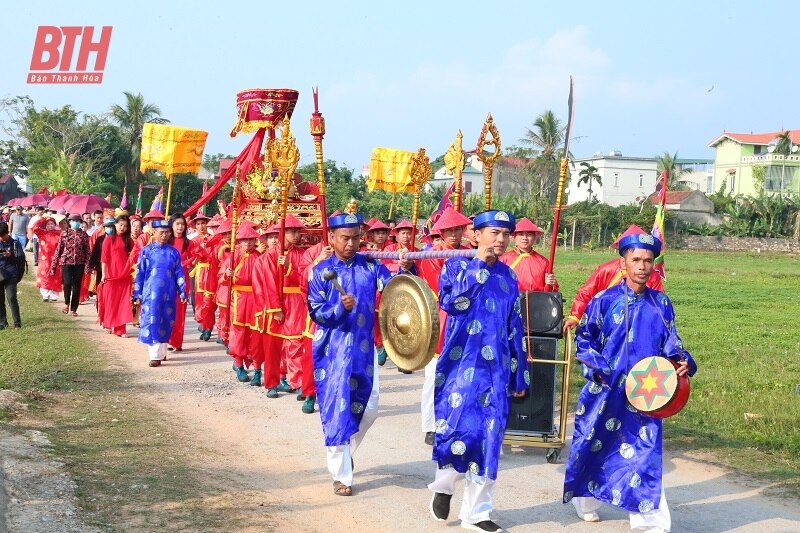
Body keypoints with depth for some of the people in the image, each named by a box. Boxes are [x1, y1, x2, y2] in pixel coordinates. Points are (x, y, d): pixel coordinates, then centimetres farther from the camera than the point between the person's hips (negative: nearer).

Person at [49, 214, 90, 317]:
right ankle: (66, 302, 8)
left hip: (79, 263, 1)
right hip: (66, 262, -1)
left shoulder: (84, 234, 5)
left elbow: (87, 250, 4)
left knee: (77, 286, 3)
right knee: (67, 283, -18)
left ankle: (73, 309, 14)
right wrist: (54, 265, 3)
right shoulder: (64, 234, 4)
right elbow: (58, 249, 5)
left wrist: (87, 264, -4)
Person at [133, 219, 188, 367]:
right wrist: (138, 294, 1)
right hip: (151, 293, -2)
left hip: (168, 294, 2)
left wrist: (182, 291, 3)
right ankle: (155, 355, -5)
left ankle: (162, 351, 22)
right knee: (151, 322, -7)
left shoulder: (173, 252, 6)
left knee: (165, 323, 8)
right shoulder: (146, 251, 1)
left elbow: (179, 273, 8)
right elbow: (139, 273, 3)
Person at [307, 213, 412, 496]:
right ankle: (341, 475, 7)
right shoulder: (320, 271, -4)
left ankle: (345, 451, 34)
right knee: (336, 410, -2)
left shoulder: (370, 266, 3)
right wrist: (340, 307, -25)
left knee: (368, 408, 7)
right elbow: (315, 312, -8)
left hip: (364, 347, 3)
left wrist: (405, 269, -27)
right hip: (333, 350, -3)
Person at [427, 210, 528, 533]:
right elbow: (449, 302, -19)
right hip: (461, 363, -4)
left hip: (496, 368, 4)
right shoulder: (457, 265, 0)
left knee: (489, 438, 3)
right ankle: (444, 485, 18)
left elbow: (515, 330, 15)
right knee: (459, 428, -12)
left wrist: (519, 375, 13)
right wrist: (478, 264, -16)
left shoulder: (508, 277, 12)